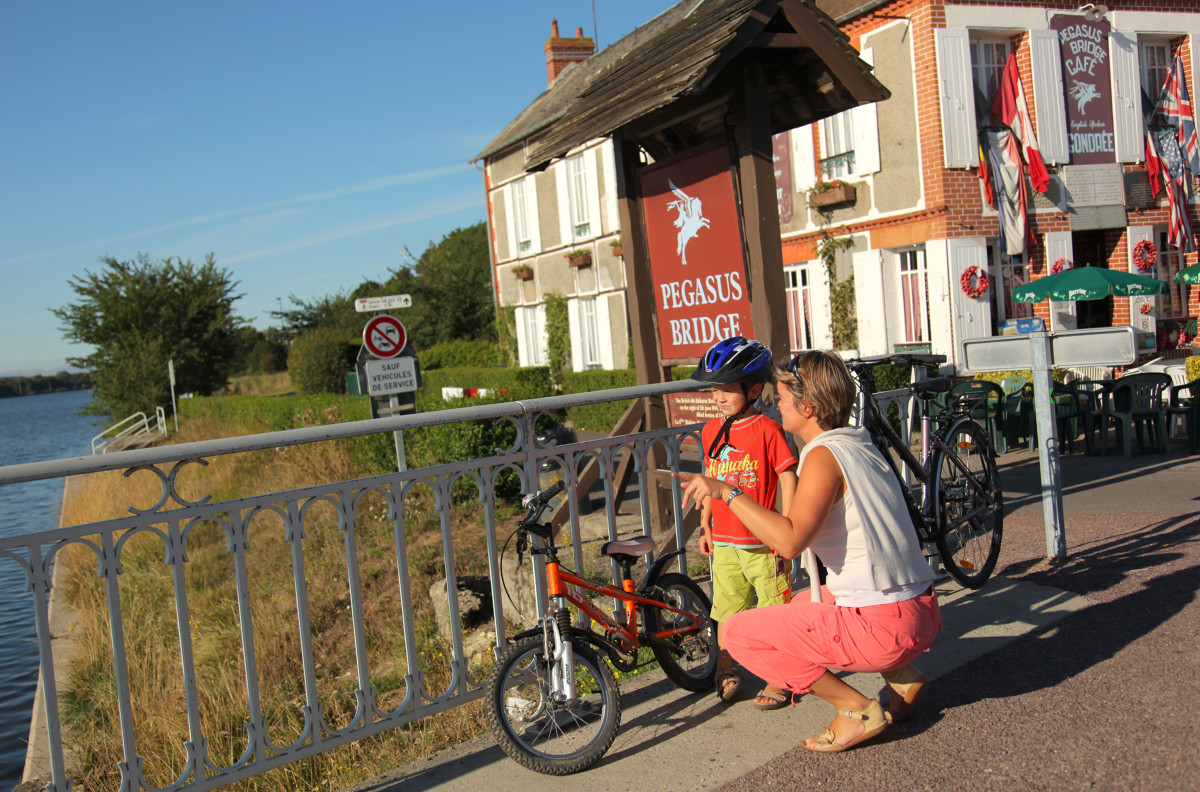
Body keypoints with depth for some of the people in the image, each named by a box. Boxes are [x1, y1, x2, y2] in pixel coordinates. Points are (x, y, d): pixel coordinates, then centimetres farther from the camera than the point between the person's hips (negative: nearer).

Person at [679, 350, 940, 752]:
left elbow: (790, 540, -29)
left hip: (883, 626, -9)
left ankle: (856, 710, -1)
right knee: (799, 605, 32)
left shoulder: (824, 455, -17)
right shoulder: (861, 445, 11)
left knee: (737, 632, -2)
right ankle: (901, 676, 19)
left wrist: (726, 491, -22)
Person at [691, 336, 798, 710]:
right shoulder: (711, 431, 6)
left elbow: (787, 479, -10)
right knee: (726, 610, 15)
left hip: (763, 541, -5)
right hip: (723, 541, 5)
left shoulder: (767, 430, -12)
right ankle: (726, 673, 31)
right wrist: (705, 525, 15)